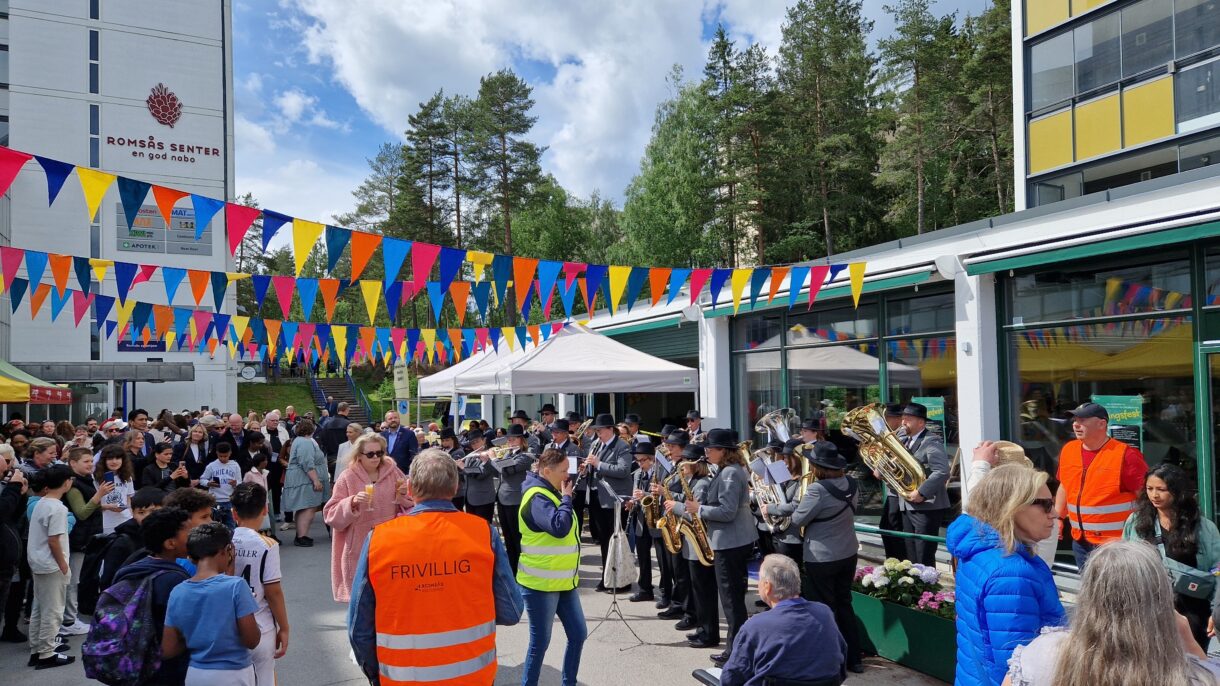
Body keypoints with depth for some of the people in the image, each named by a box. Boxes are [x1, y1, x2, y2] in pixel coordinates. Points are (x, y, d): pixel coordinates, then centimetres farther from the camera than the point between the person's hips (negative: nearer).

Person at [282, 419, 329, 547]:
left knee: (303, 510, 14)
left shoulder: (298, 440, 19)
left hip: (300, 480, 11)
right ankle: (302, 537, -15)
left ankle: (301, 535, 18)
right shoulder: (305, 443, -16)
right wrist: (316, 480, -24)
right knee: (308, 509, -12)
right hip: (305, 480, -11)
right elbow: (308, 464, -24)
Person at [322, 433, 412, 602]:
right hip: (359, 548, -2)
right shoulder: (347, 478, -5)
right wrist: (352, 503, -22)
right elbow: (331, 515, -6)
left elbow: (410, 505, 11)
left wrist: (403, 495, -10)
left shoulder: (392, 472, 2)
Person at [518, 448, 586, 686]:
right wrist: (566, 498, -21)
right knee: (541, 641, 2)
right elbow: (559, 527, -33)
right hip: (541, 583, -9)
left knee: (578, 634, 12)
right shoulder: (537, 498, -19)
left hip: (563, 581, 9)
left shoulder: (551, 493, 11)